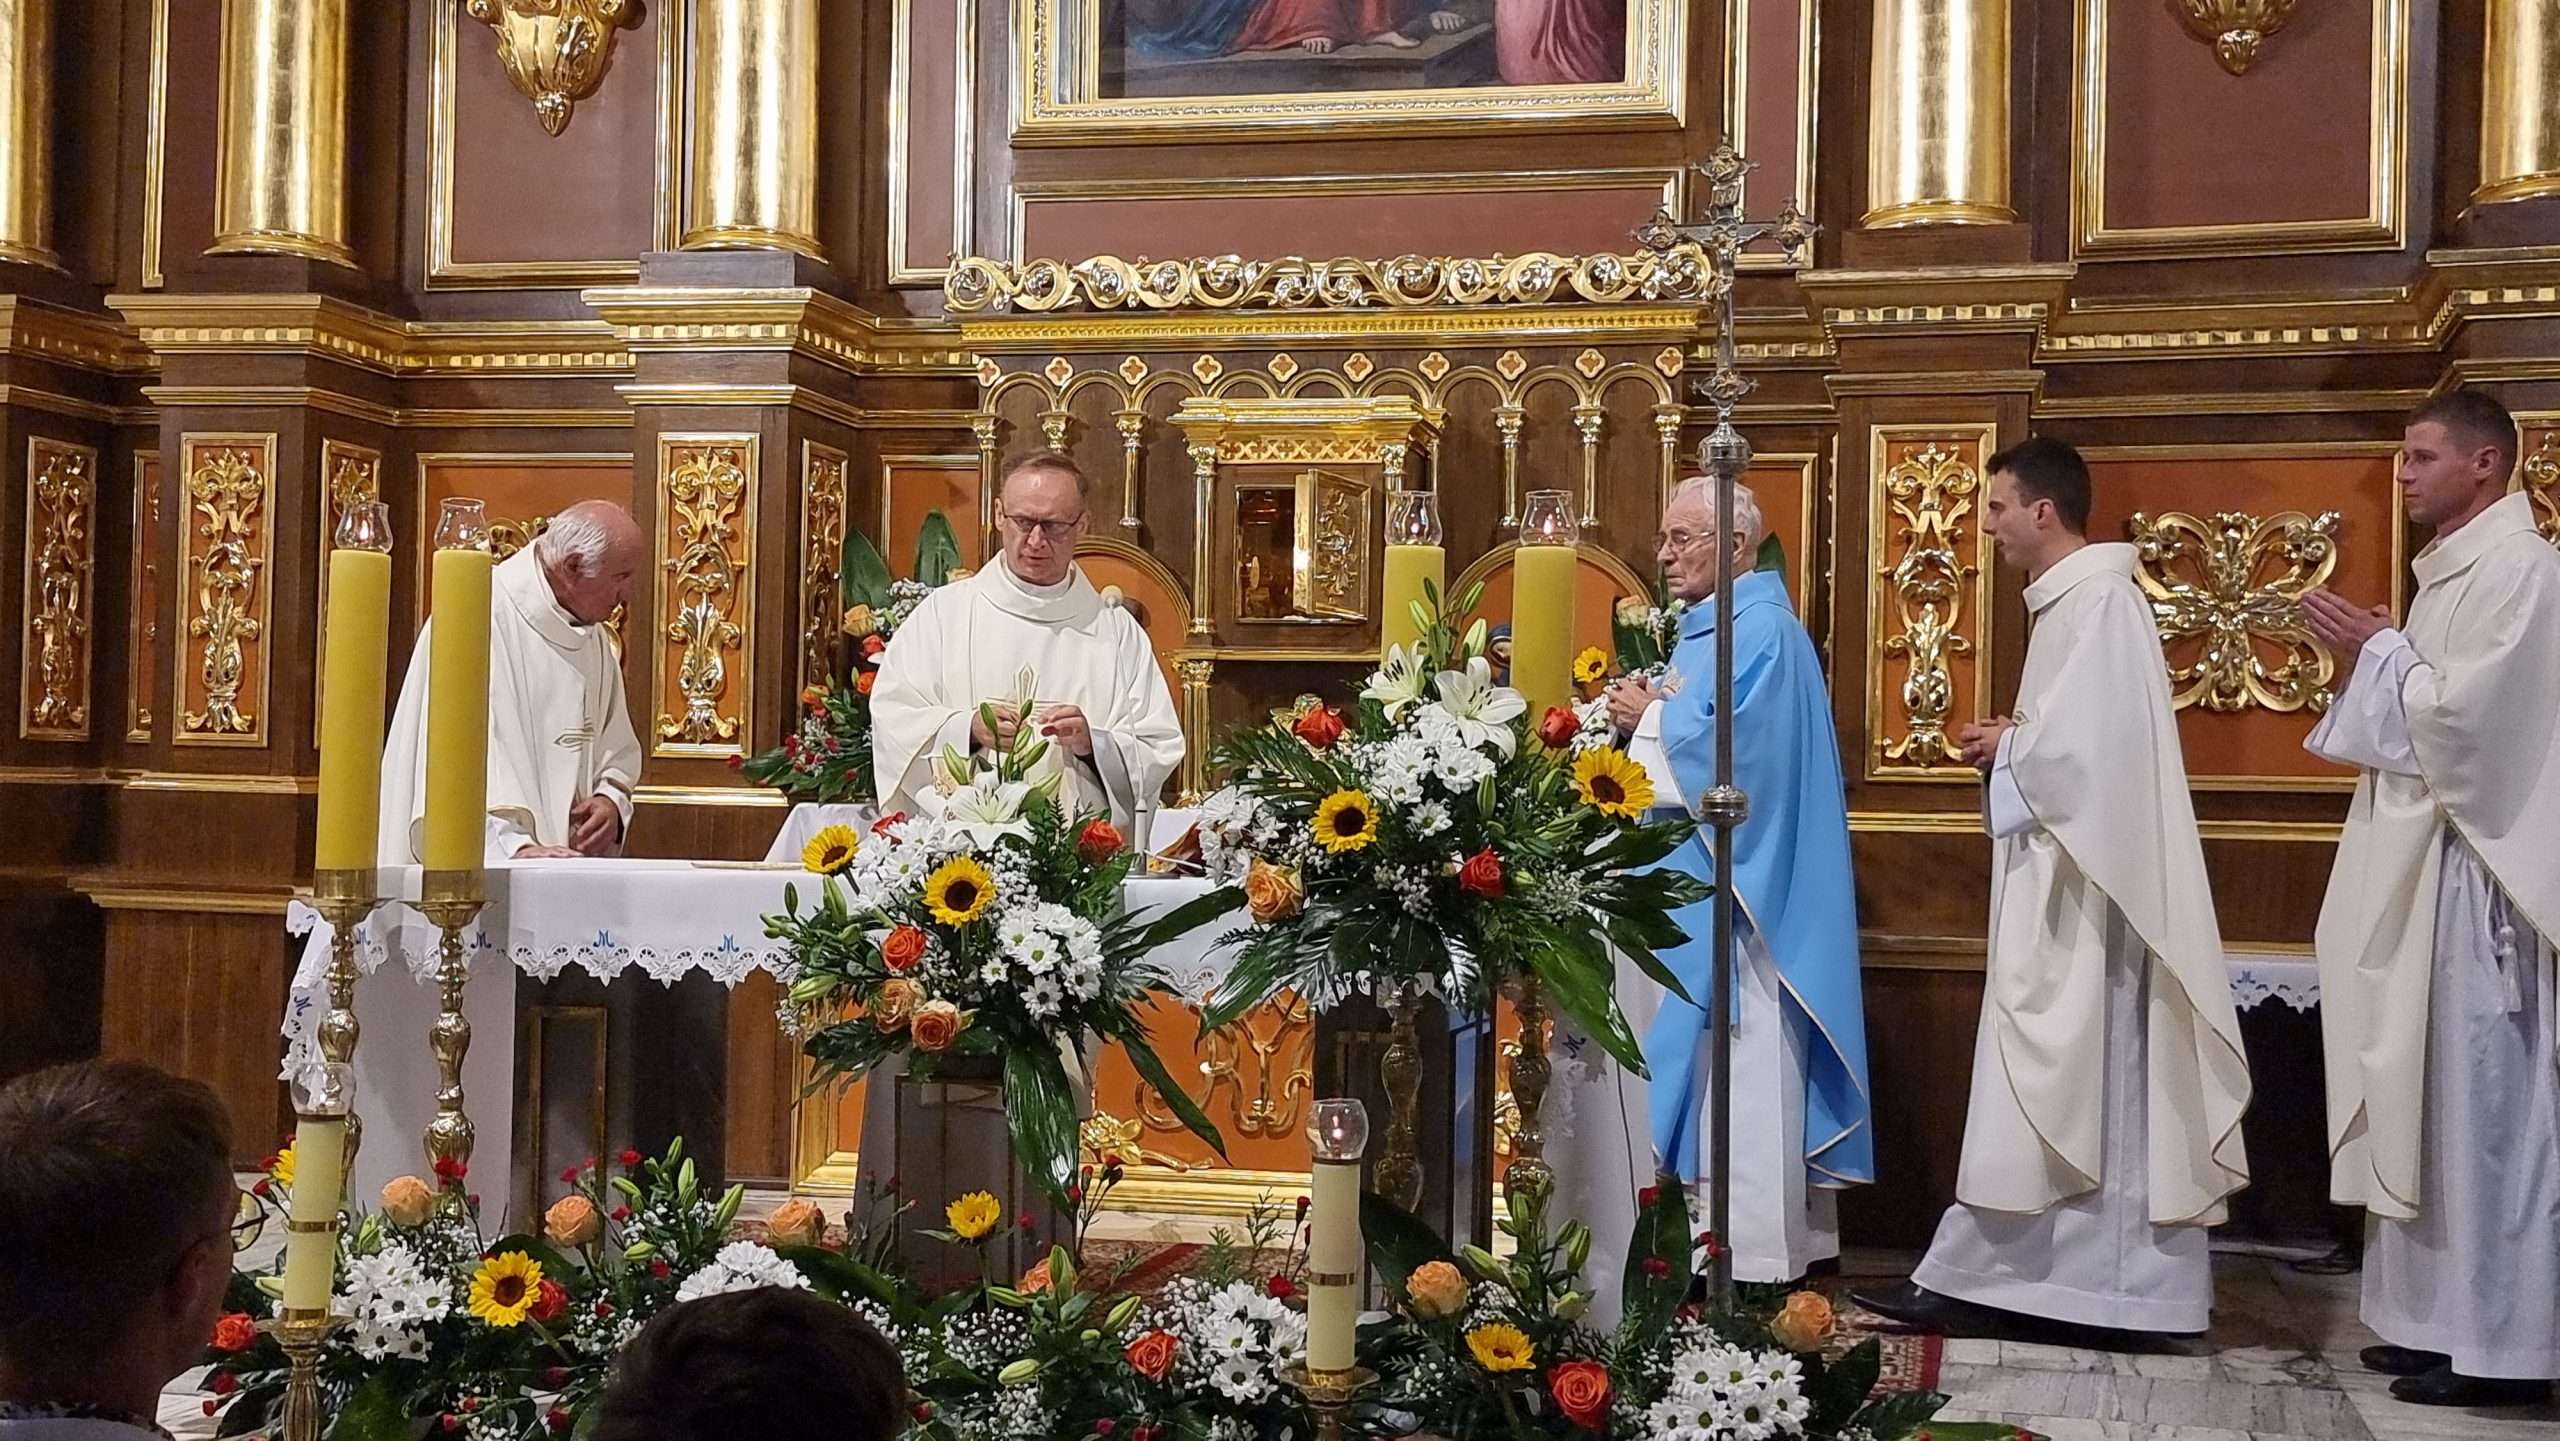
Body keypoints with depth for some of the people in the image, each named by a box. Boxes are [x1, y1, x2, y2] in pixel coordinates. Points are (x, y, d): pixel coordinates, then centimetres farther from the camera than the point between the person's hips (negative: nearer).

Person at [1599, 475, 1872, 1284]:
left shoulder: (1763, 631, -13)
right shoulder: (1701, 631, 18)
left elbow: (1736, 748, -24)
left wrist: (1651, 717, -12)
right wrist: (1645, 714, 5)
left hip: (1734, 892, -10)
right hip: (1688, 886, 10)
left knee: (1739, 1068, -7)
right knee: (1695, 1059, 11)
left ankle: (1753, 1249, -2)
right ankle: (1713, 1232, 18)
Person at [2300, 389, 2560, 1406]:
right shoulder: (2456, 569, 17)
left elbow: (2465, 711, -21)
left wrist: (2377, 646, -8)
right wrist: (2376, 649, 7)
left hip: (2471, 873, -10)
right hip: (2425, 870, 10)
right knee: (2435, 1098, 11)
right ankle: (2445, 1319, 18)